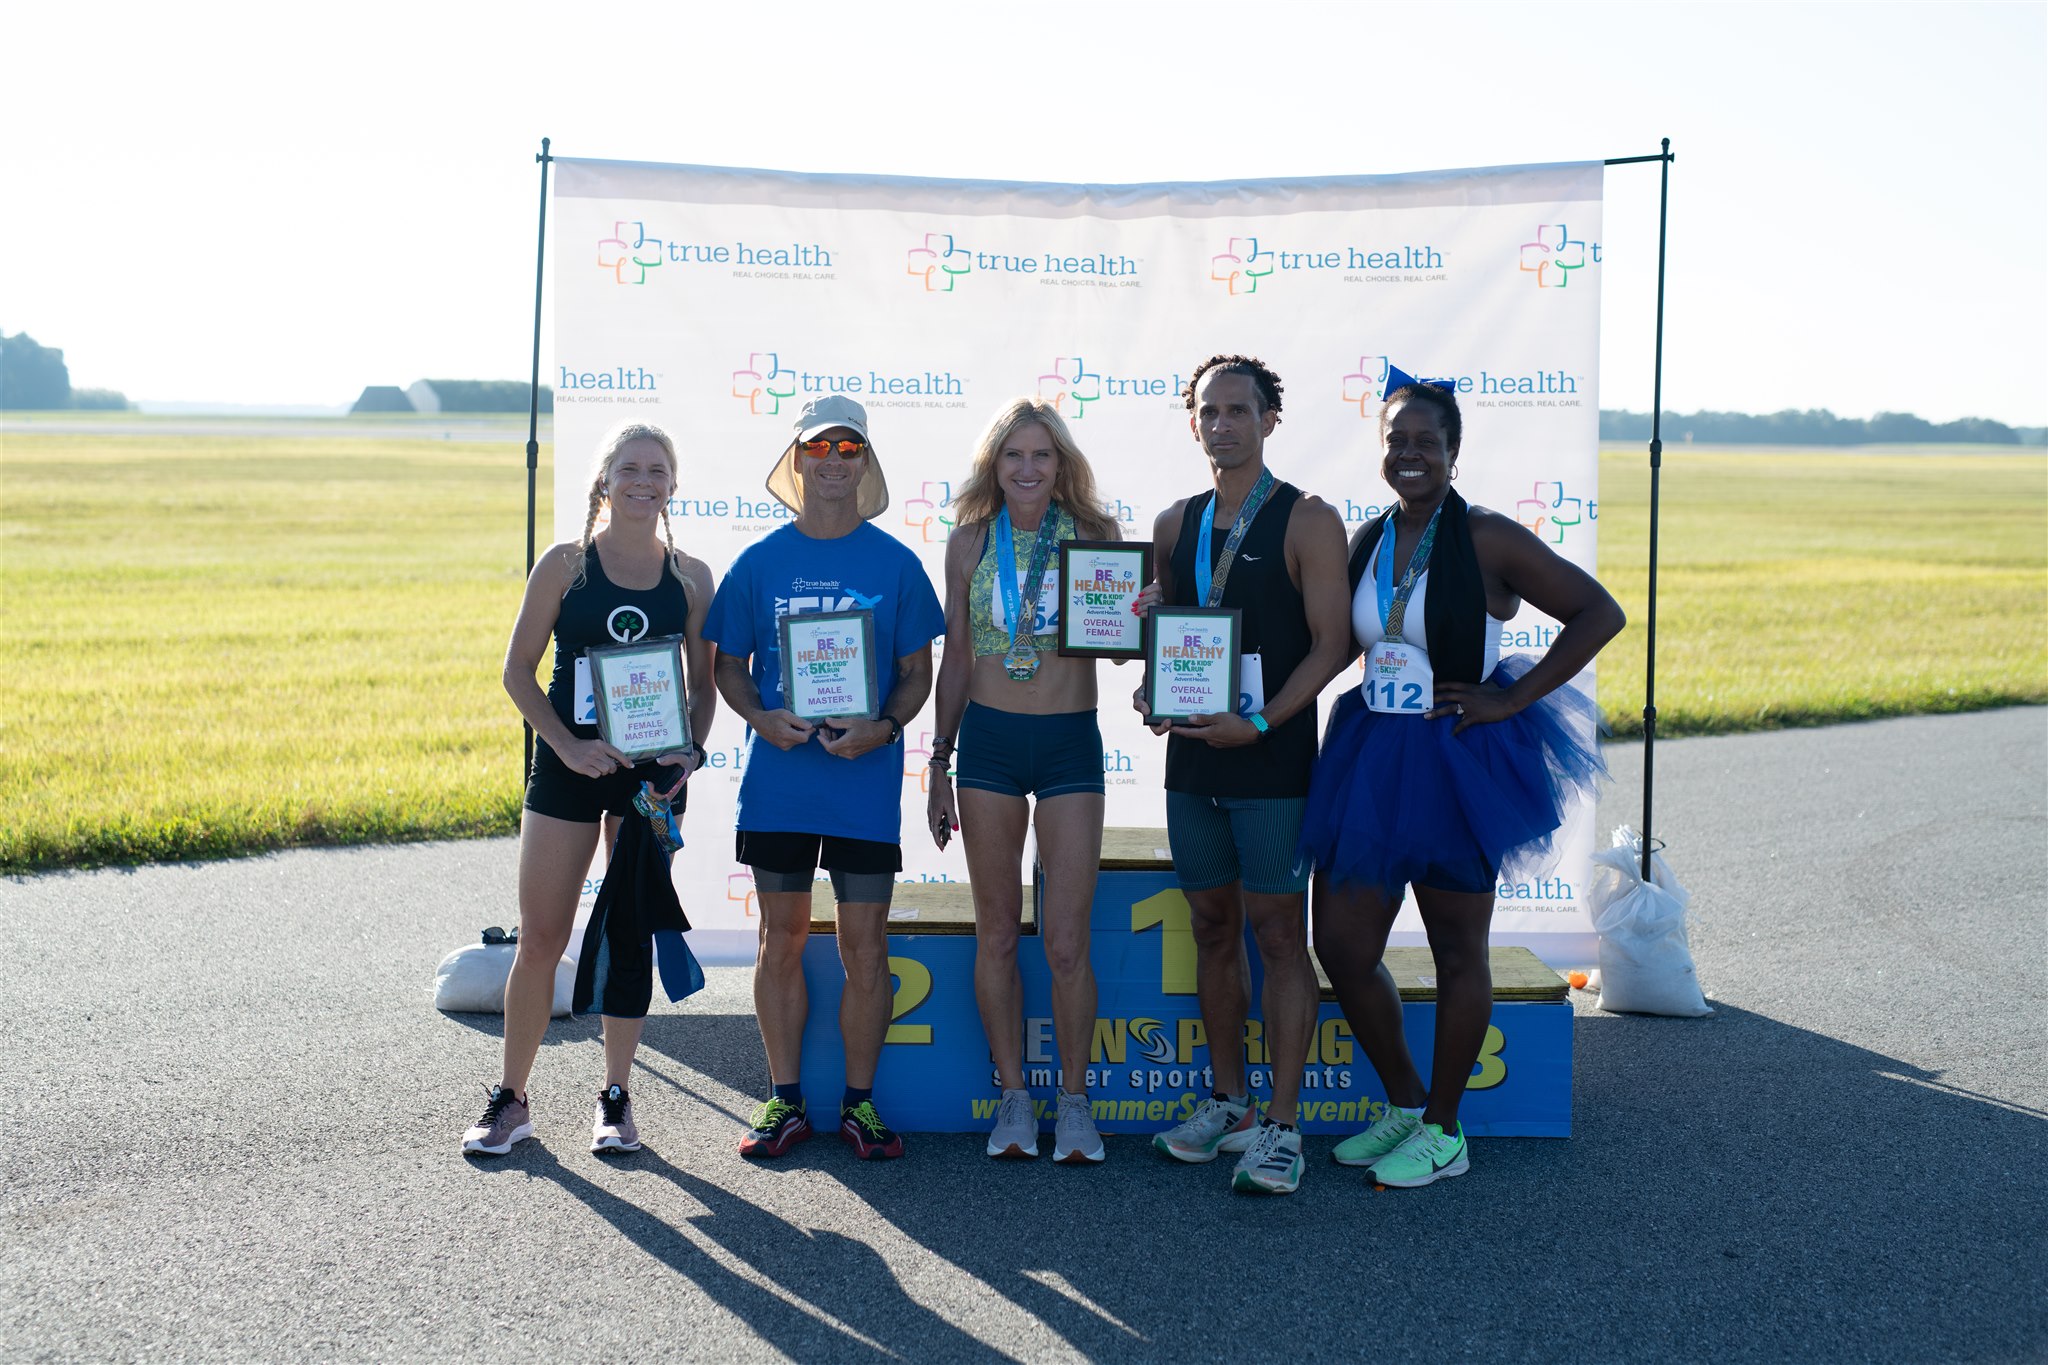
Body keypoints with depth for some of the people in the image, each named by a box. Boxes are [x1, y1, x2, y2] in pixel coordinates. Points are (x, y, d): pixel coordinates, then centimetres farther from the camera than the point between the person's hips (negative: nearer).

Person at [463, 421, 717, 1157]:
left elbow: (703, 681, 10)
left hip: (652, 770, 2)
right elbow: (518, 668, -1)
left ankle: (615, 1097, 20)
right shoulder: (565, 564, -1)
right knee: (541, 938, 1)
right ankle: (511, 1100, 13)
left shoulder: (690, 577, 4)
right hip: (568, 766, -1)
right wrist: (567, 744, -12)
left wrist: (693, 748, -7)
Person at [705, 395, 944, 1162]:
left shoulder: (894, 564, 1)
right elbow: (728, 664, 9)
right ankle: (785, 1101, 18)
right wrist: (762, 718, -11)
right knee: (783, 938, 8)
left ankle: (859, 1103, 15)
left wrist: (885, 727, -14)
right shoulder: (760, 563, 4)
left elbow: (918, 672, 5)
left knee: (865, 944, 2)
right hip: (777, 780, 1)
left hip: (865, 782, -1)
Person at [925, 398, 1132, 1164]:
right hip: (988, 740, 2)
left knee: (1066, 942, -4)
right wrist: (939, 763, 10)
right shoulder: (971, 541, 5)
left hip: (1070, 742, -1)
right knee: (996, 935, 7)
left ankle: (1073, 1101, 12)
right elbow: (955, 658, 11)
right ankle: (1013, 1099, 19)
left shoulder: (1095, 534, 1)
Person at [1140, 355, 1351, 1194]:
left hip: (1273, 760, -6)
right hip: (1192, 756, 6)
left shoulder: (1307, 522, -4)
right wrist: (1152, 691, -3)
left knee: (1278, 932, -4)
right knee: (1213, 929, 11)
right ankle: (1228, 1102, 22)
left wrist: (1260, 722, -19)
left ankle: (1280, 1126, 0)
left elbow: (1332, 644, -9)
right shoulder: (1174, 526, 13)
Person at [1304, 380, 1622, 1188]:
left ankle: (1442, 1133, 20)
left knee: (1457, 955, 7)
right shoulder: (1368, 540, 7)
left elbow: (1599, 613, -12)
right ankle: (1405, 1103, 28)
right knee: (1341, 946, 8)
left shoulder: (1486, 539, -11)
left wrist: (1511, 700, -14)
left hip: (1456, 763, -6)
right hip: (1369, 758, 6)